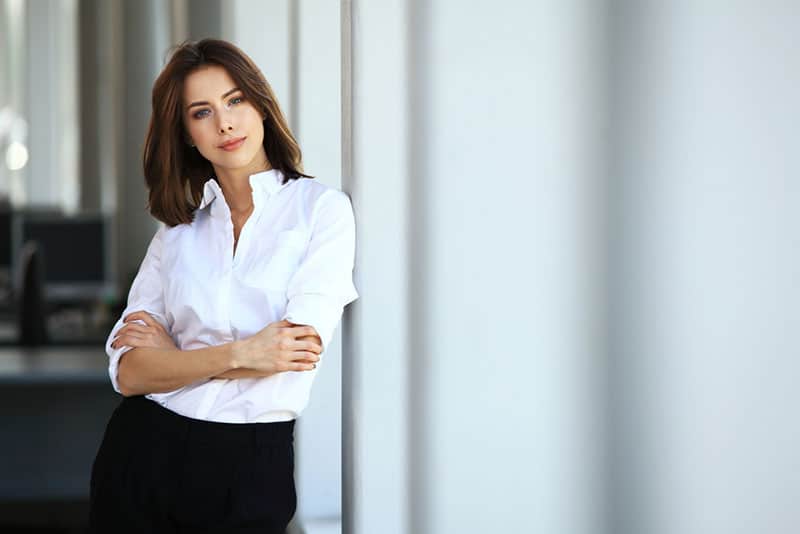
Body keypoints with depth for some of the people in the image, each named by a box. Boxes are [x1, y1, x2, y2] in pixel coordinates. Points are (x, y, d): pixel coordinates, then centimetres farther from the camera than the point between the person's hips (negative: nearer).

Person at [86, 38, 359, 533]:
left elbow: (298, 351, -15)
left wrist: (168, 352, -3)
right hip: (145, 452, 3)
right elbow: (130, 371, -2)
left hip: (252, 463, -3)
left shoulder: (322, 207, -3)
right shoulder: (178, 228, 8)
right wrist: (238, 354, -19)